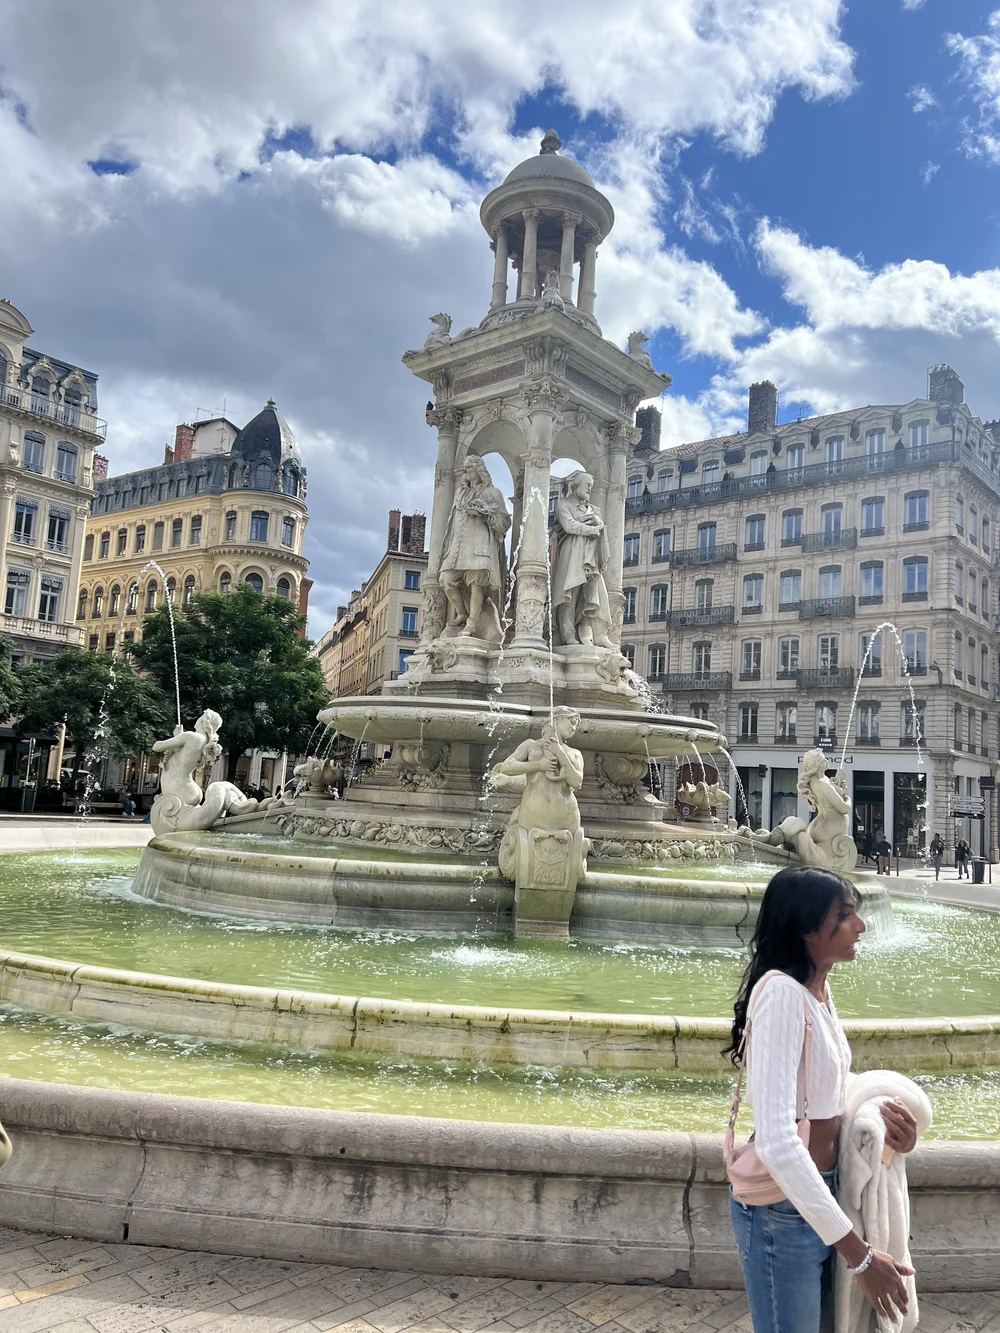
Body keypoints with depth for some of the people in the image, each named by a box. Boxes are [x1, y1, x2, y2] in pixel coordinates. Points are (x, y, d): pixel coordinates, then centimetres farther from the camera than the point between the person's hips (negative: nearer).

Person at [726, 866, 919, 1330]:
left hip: (819, 1192, 9)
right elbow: (776, 1141, -34)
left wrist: (879, 1112, -8)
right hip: (785, 1209, -9)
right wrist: (858, 1254, -30)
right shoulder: (781, 992, -28)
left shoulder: (818, 988, 1)